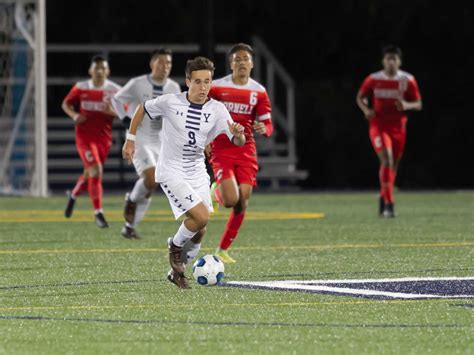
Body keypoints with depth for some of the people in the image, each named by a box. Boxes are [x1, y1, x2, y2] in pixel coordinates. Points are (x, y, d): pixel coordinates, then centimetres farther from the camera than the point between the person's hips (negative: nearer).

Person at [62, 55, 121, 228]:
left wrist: (113, 112, -22)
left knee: (90, 174, 14)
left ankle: (73, 195, 47)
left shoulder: (115, 90, -3)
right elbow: (66, 104, 10)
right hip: (85, 136, -3)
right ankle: (98, 213, -13)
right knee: (96, 170, -19)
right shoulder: (81, 88, -3)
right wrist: (74, 115, -10)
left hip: (104, 138, 3)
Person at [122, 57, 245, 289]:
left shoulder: (217, 110, -7)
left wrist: (239, 134, -36)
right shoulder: (170, 102, -13)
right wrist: (130, 140, 6)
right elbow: (142, 109, 5)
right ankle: (175, 246, 8)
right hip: (171, 172, -5)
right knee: (201, 217, -21)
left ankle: (177, 272, 27)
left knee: (199, 231, 6)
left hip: (197, 173, 5)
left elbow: (238, 142, -13)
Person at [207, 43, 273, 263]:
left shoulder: (259, 92, 3)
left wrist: (263, 129, -19)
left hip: (246, 151, 3)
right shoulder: (217, 87, -5)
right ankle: (217, 191, 20)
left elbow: (268, 125, 5)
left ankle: (223, 250, 14)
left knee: (242, 204, -1)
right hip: (221, 151, -3)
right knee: (231, 200, -19)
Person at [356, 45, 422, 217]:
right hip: (378, 126, -3)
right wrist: (366, 110, -11)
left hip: (398, 127, 3)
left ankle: (383, 198, 34)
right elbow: (360, 97, 10)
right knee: (387, 160, -21)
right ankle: (389, 204, -24)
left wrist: (407, 105, -18)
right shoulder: (373, 79, -3)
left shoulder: (408, 80, -1)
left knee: (393, 165, 12)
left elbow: (418, 104, 4)